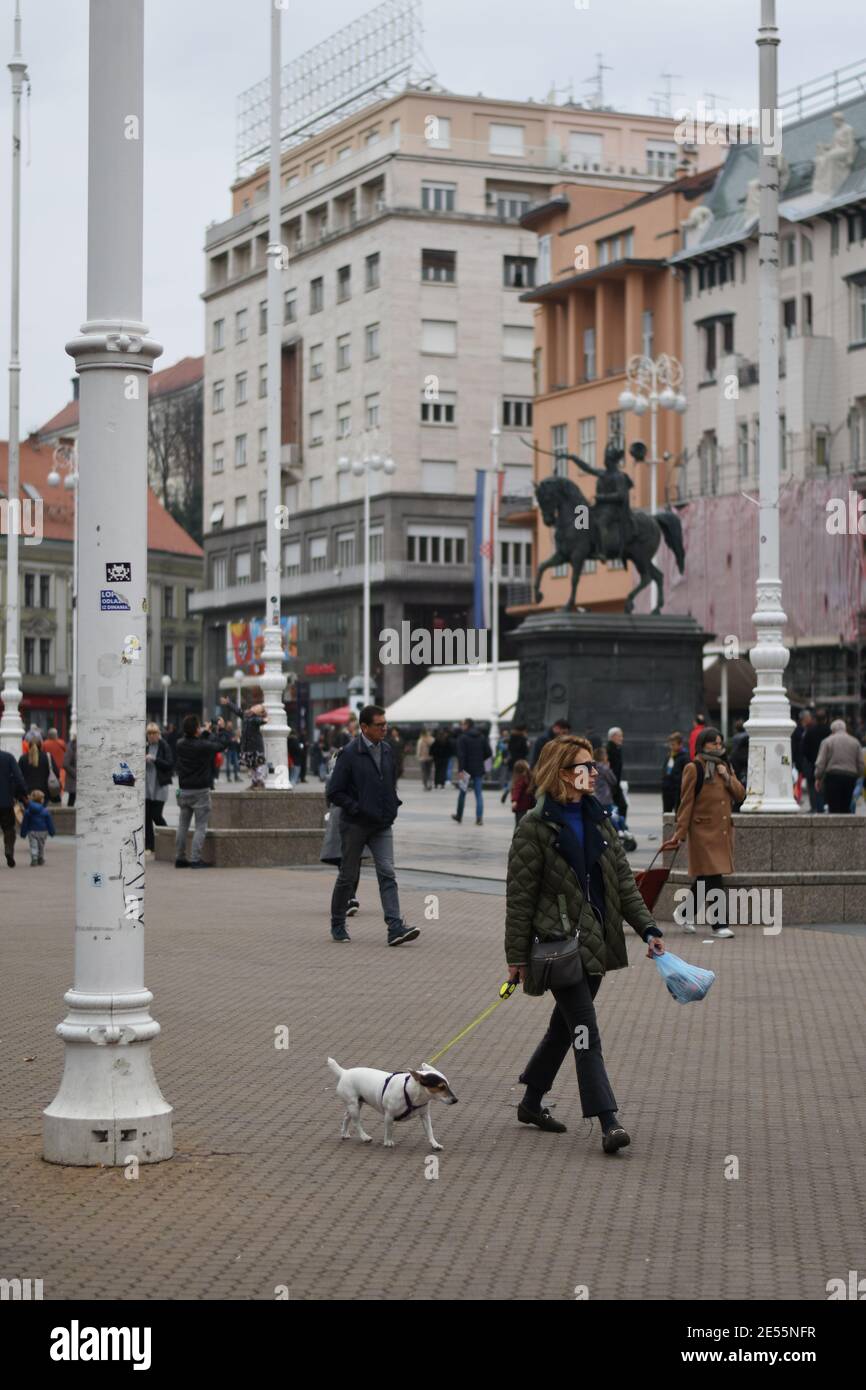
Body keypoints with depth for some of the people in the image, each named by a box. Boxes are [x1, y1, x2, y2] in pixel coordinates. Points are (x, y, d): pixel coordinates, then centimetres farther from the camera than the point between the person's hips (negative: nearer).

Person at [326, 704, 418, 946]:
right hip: (355, 825, -4)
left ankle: (396, 927, -18)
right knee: (348, 876, 7)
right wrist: (357, 809, -17)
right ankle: (337, 925, 24)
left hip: (382, 825, 4)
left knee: (387, 874, -9)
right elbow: (334, 793, -10)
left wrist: (394, 805, 8)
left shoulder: (387, 750, 7)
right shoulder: (349, 754, -11)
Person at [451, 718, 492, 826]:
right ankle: (479, 818, -9)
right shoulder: (482, 737, 6)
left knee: (462, 793, 11)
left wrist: (460, 769, -20)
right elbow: (489, 753, 5)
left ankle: (459, 816, 22)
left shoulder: (463, 738, -9)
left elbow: (461, 755, -17)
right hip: (479, 769, 3)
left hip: (467, 769, -3)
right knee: (478, 794, 2)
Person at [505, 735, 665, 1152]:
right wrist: (517, 955, -10)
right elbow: (519, 895, -8)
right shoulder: (535, 827, -9)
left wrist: (647, 929, 1)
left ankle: (531, 1102, 32)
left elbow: (623, 882, 12)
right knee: (585, 1032, -11)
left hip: (595, 943, 7)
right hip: (559, 942, -7)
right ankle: (608, 1122, -15)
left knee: (564, 1026, 16)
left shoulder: (598, 823, 12)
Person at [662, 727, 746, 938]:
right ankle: (719, 924, -8)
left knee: (704, 879, 12)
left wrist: (727, 777, -5)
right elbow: (686, 802, -7)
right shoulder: (694, 769, -5)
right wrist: (680, 832, -10)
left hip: (723, 831, 7)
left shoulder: (725, 767, 15)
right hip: (703, 831, -7)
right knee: (712, 878, -10)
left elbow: (740, 795, 10)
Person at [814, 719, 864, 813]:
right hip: (851, 776, 3)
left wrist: (818, 778, 5)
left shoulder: (827, 741, 3)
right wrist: (858, 776, 20)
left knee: (834, 807, -5)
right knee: (846, 808, 7)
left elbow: (821, 762, -1)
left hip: (832, 776, -3)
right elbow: (861, 764, 11)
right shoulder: (855, 742, 12)